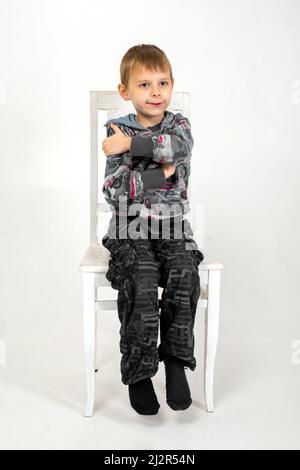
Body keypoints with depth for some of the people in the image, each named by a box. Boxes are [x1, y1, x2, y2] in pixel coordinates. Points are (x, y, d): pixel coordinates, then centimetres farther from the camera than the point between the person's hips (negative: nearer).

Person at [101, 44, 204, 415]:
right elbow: (114, 189, -9)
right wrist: (160, 174, -11)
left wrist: (131, 143, -17)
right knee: (142, 286, -25)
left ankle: (176, 359, -7)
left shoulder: (179, 124, 9)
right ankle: (138, 373, -8)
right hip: (130, 229, -1)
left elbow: (179, 146, -18)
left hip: (172, 226, 2)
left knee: (185, 277, -25)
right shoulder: (117, 131, 3)